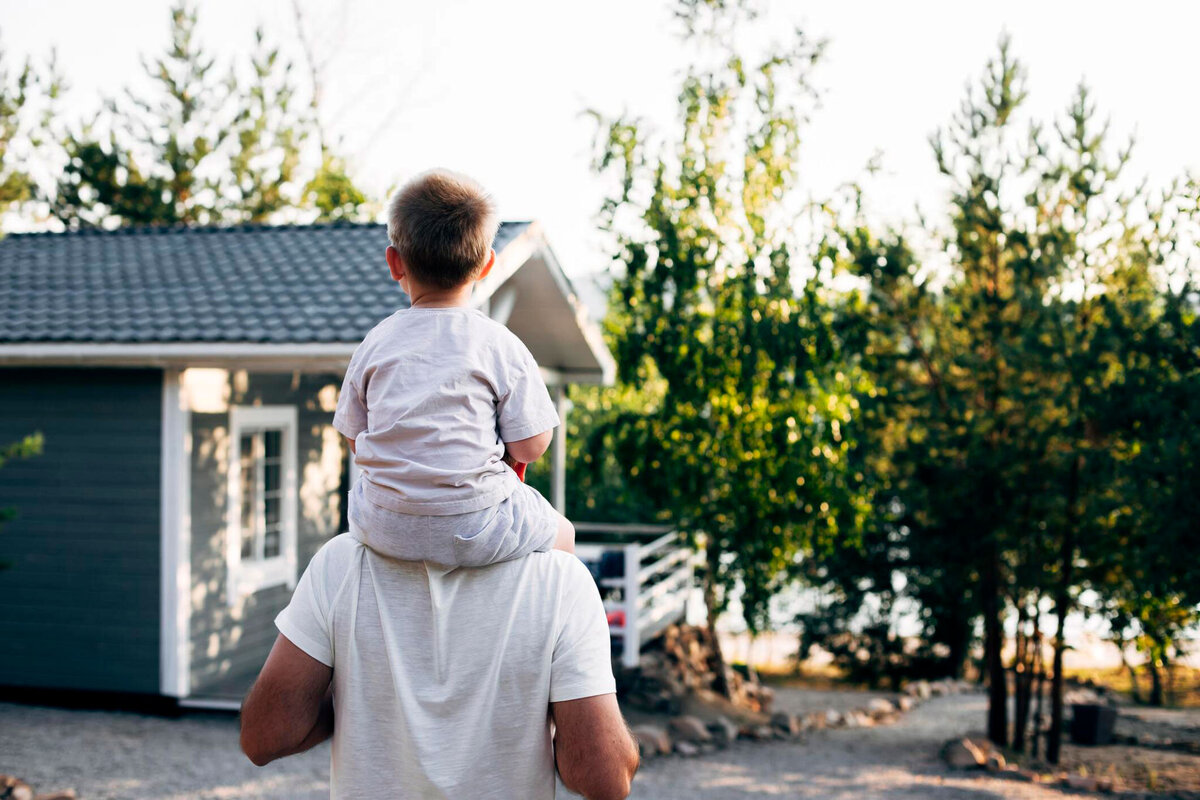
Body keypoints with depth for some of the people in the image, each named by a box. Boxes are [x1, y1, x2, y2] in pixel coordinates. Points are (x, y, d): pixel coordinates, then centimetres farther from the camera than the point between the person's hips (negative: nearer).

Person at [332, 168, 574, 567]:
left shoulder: (375, 344, -1)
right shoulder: (501, 345, -10)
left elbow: (356, 439, 6)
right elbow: (529, 447, -8)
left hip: (384, 530, 4)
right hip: (475, 533, -3)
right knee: (561, 533, 25)